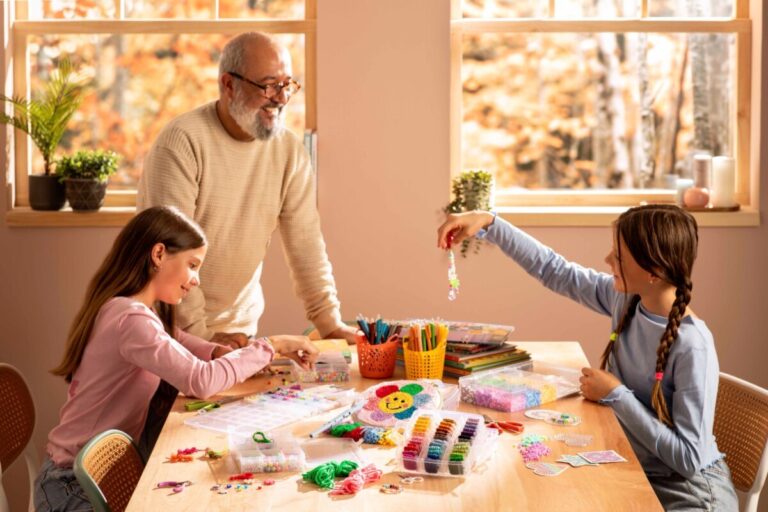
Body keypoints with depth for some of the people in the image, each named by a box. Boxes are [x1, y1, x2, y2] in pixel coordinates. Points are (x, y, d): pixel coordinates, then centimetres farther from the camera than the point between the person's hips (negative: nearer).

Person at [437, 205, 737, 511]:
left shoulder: (692, 347, -26)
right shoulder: (625, 298, -6)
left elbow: (690, 458, -25)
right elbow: (553, 270, 4)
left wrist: (615, 394, -21)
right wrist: (488, 224, -3)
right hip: (633, 472, 6)